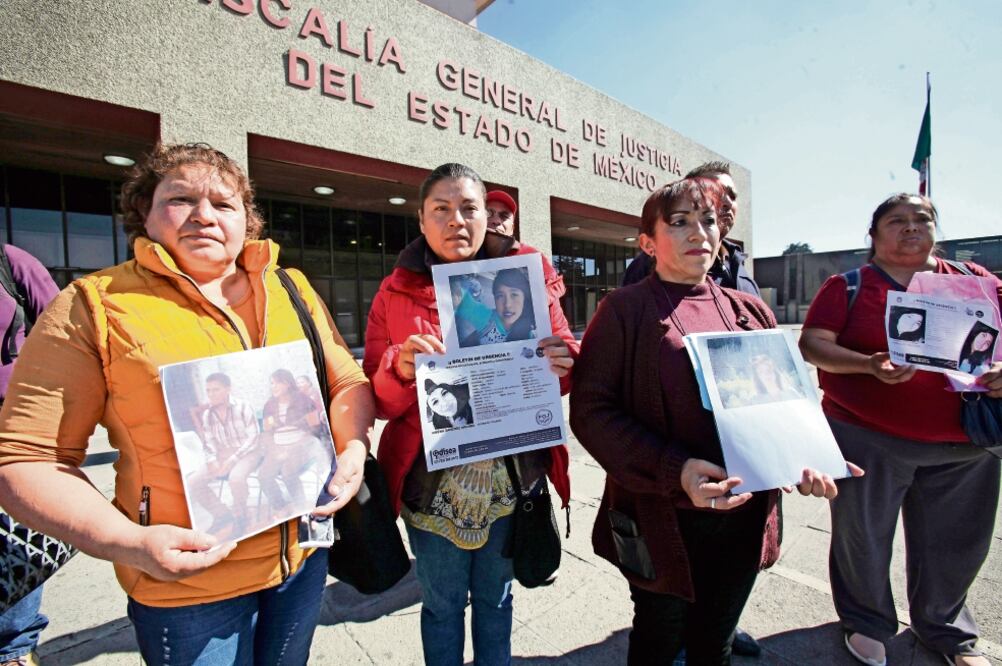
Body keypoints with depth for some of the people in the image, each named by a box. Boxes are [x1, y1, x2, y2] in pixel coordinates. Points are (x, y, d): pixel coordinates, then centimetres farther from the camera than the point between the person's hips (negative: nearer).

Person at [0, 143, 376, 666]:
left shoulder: (292, 290, 1)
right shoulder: (93, 306, -9)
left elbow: (347, 382, 5)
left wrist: (351, 454, -11)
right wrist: (128, 543, -19)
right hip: (186, 583, -3)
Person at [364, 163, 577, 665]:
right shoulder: (397, 292, -2)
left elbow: (566, 363, 3)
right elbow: (377, 398, -2)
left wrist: (560, 363, -19)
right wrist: (400, 370, -24)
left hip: (512, 476, 1)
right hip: (434, 483, -1)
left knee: (495, 597, 21)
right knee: (443, 605, 16)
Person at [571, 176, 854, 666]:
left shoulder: (749, 310, 7)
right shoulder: (624, 310, -9)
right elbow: (591, 410, -15)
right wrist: (674, 471, -25)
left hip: (746, 515, 5)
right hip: (663, 519, -4)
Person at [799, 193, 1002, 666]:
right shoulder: (849, 285, -1)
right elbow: (812, 344, -8)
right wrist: (869, 365, -23)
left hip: (964, 442, 4)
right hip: (867, 436, -3)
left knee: (955, 543, 17)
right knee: (863, 537, 10)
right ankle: (866, 622, 35)